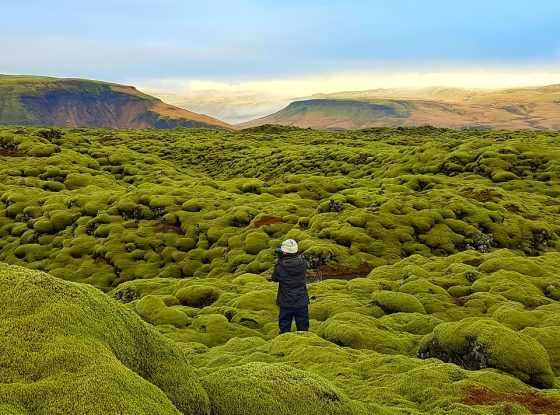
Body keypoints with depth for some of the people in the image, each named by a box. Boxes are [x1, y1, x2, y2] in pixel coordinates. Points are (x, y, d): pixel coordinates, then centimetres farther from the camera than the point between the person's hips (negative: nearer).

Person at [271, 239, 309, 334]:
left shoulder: (280, 266, -17)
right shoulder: (302, 262, -11)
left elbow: (274, 278, 1)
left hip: (286, 303, -2)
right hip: (301, 302, 2)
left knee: (284, 329, 12)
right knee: (303, 328, 14)